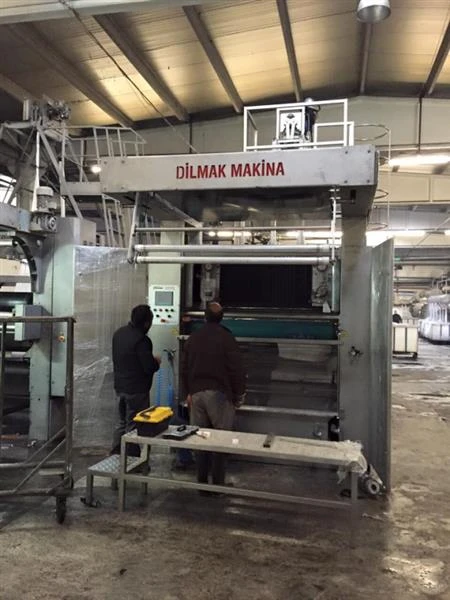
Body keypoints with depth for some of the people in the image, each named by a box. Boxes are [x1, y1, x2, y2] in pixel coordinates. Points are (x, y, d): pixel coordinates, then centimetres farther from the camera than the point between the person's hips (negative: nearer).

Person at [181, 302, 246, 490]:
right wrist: (239, 394, 2)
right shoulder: (226, 337, -9)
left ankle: (201, 482, 17)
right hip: (219, 393, -4)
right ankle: (218, 484, 7)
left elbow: (184, 368, 14)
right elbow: (236, 369, -10)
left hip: (197, 393, 5)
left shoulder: (193, 338, 6)